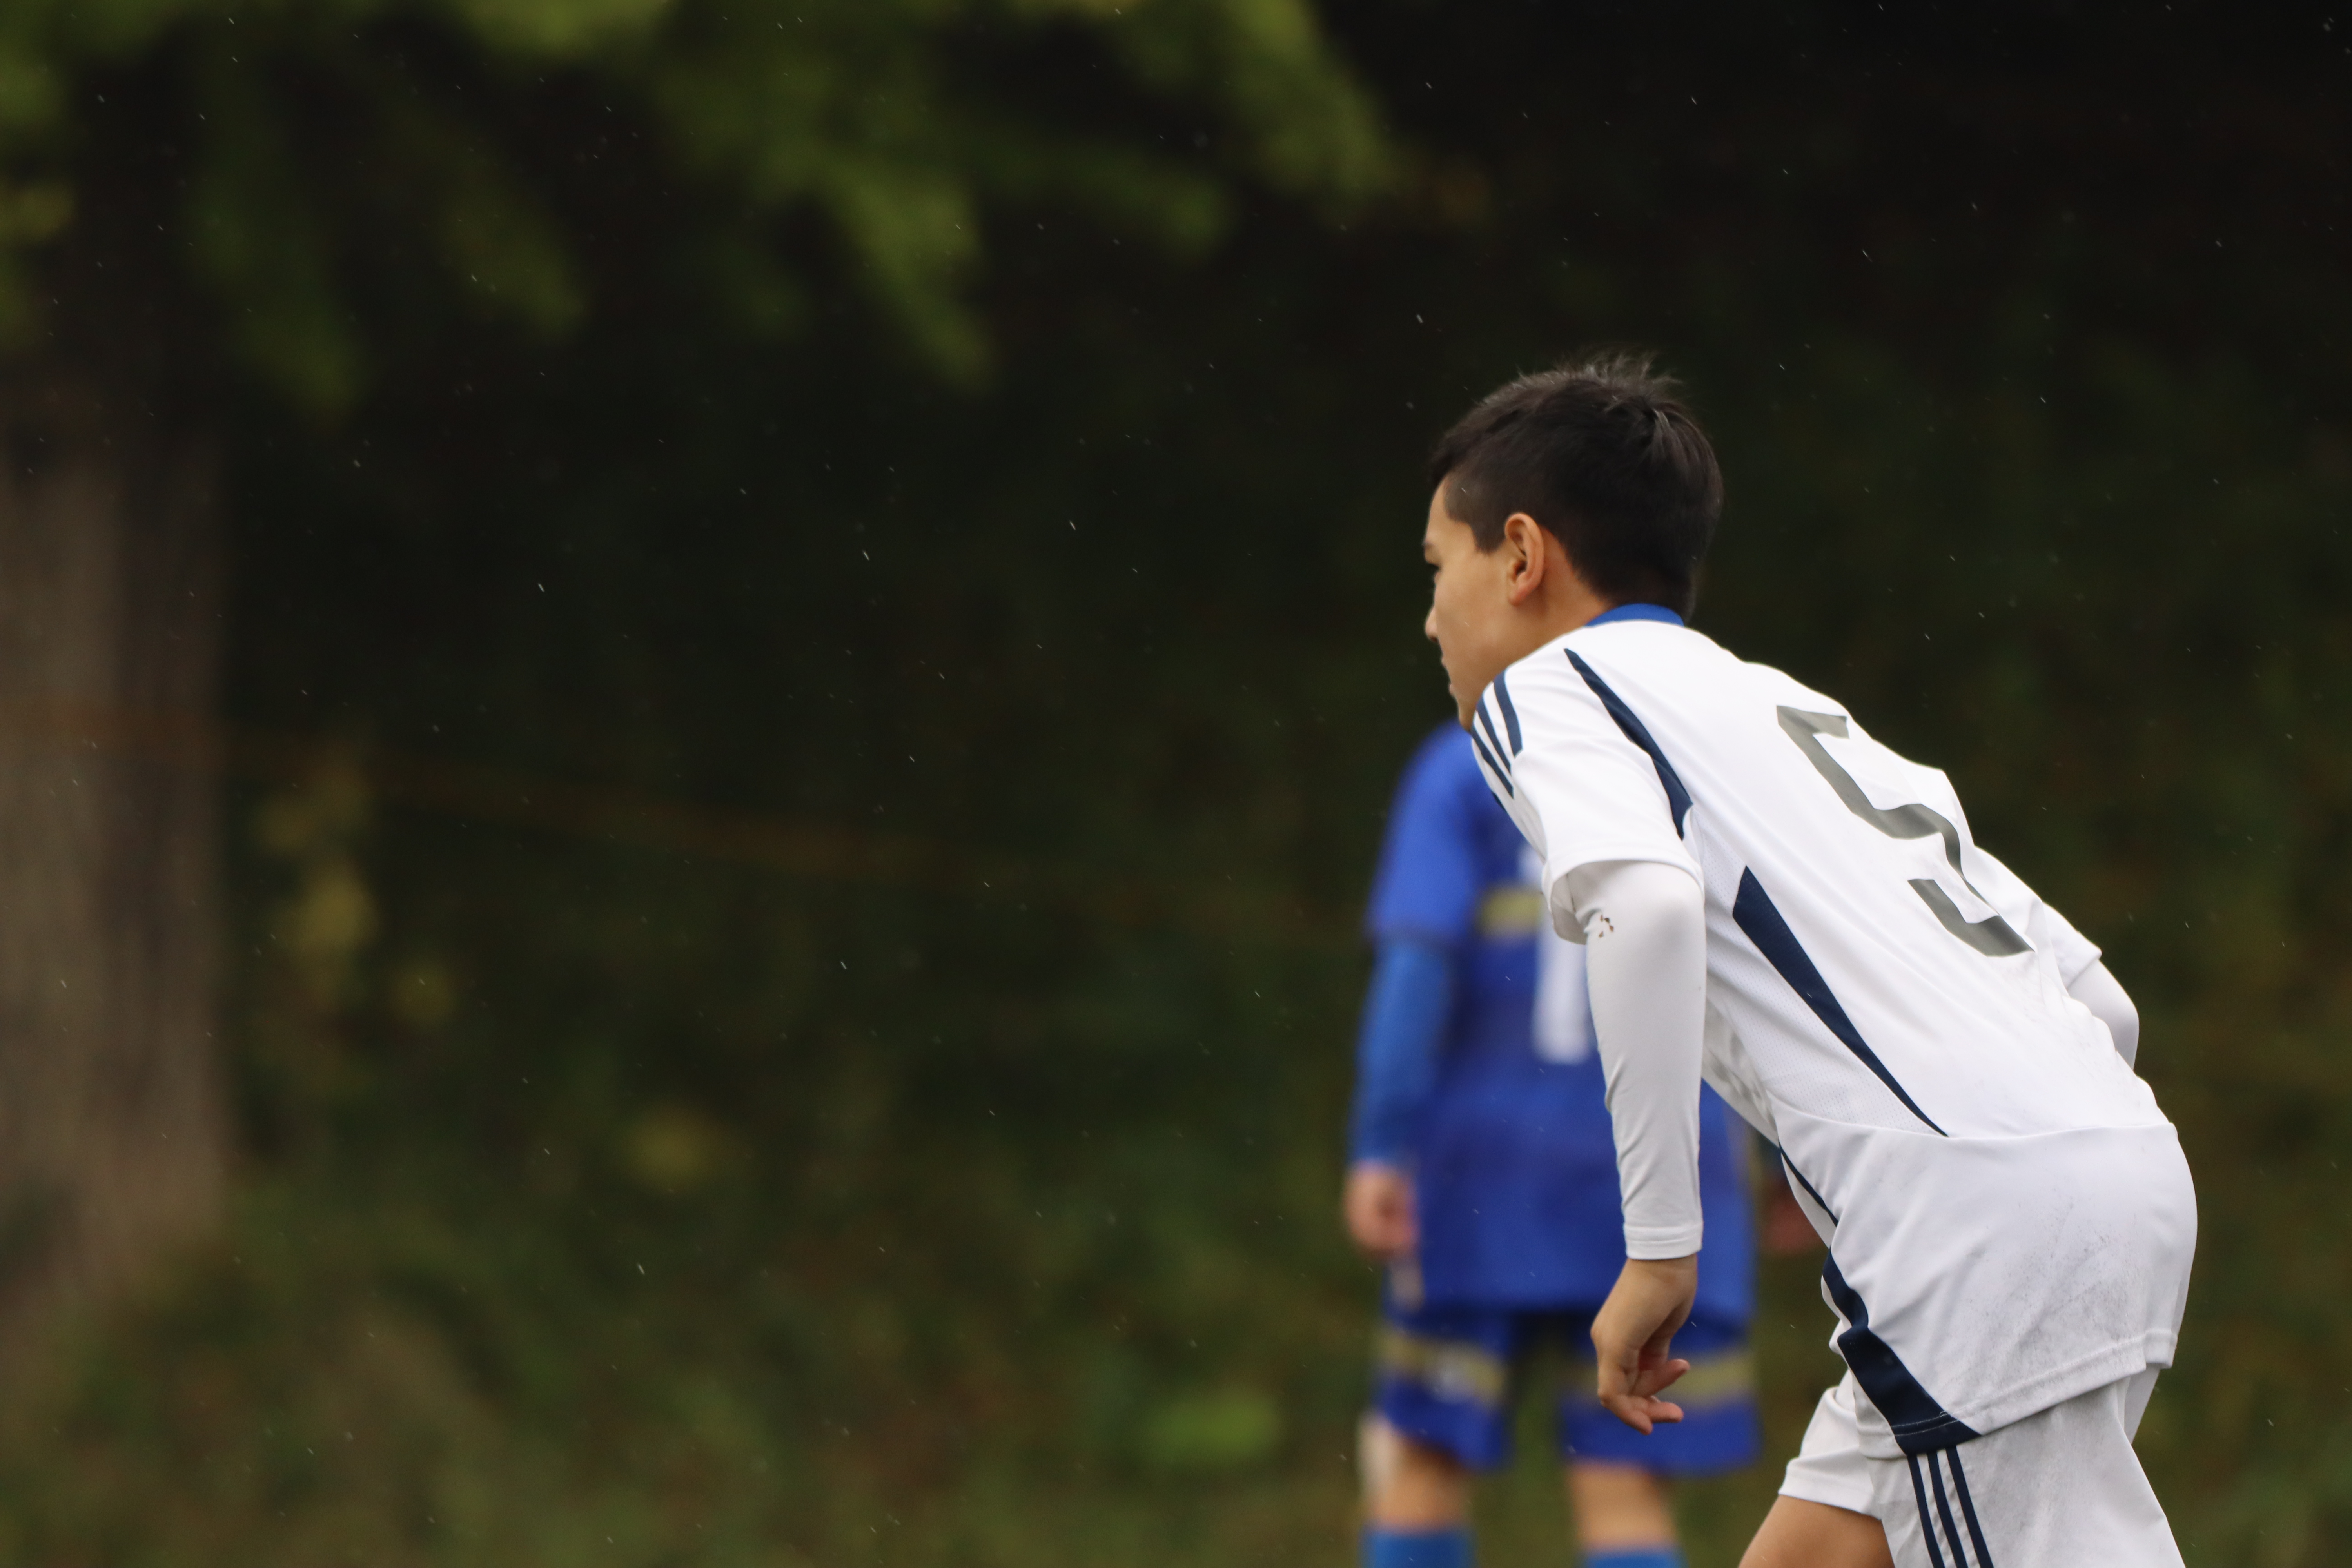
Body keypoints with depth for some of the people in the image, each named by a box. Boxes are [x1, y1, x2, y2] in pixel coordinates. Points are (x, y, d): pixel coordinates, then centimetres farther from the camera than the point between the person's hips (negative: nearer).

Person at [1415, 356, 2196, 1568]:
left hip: (1975, 1216, -8)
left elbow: (1647, 901, -17)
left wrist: (1659, 1242, -13)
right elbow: (2094, 996, 26)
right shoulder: (1789, 706, 30)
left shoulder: (1544, 688, 7)